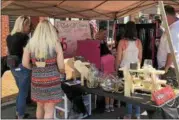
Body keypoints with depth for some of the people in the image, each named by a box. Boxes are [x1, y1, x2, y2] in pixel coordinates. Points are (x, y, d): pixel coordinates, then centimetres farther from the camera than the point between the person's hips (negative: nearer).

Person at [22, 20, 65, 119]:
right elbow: (61, 66, -10)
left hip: (36, 80, 4)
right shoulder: (55, 44, -9)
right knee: (49, 111, 4)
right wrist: (62, 73, 11)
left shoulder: (30, 43, -1)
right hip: (51, 80, -4)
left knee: (40, 106, 24)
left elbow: (25, 63, 0)